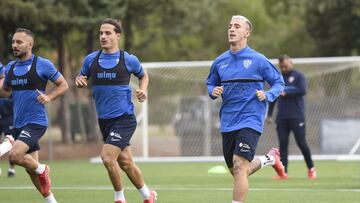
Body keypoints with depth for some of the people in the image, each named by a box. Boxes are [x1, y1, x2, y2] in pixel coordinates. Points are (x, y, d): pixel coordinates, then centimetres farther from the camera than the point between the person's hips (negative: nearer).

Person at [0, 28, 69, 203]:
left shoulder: (42, 64, -8)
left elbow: (63, 85, -2)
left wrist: (49, 97, -17)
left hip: (35, 121, -7)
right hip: (18, 123, 7)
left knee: (15, 155, -25)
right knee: (30, 168, 11)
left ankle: (42, 170, 3)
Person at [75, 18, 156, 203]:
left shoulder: (128, 60, -4)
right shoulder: (91, 59, 3)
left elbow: (143, 76, 14)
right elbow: (81, 78, 16)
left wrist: (142, 90, -4)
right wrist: (78, 80, -7)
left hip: (124, 118, -5)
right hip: (104, 119, 5)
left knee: (107, 157, -19)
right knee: (125, 162, 11)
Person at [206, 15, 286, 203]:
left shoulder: (258, 60, -5)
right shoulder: (219, 62, 7)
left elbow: (279, 82, 3)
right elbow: (210, 83, 21)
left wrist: (267, 95, -16)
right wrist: (213, 91, -2)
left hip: (250, 120, -6)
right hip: (228, 123, 6)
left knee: (239, 167, -21)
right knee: (237, 173, 15)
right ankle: (269, 158, 42)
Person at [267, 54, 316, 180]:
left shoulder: (298, 76, 0)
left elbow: (302, 90, -15)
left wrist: (286, 93, -15)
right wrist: (269, 114, 13)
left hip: (297, 117, -4)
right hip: (281, 117, 4)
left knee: (301, 143, -4)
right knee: (282, 144, -1)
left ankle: (311, 169, 12)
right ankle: (283, 173, -1)